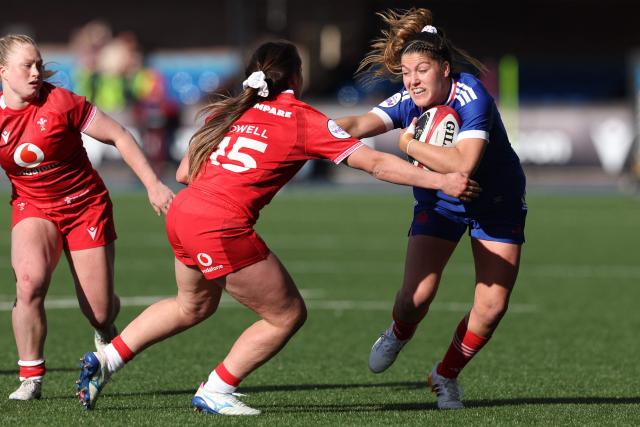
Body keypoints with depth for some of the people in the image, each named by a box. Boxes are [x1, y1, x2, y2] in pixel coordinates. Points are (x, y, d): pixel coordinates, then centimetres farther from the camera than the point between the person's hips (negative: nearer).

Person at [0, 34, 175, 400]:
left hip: (86, 206, -1)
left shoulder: (61, 103, -17)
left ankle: (105, 324, 40)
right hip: (33, 209, 1)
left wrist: (153, 185, -13)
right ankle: (31, 378, -16)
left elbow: (119, 136, -10)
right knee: (30, 281, -29)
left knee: (99, 313, -1)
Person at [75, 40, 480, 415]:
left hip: (183, 213, 8)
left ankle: (105, 360, 32)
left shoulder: (231, 111, 15)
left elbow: (184, 173, 17)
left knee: (194, 306, 33)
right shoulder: (305, 120, -2)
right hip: (223, 229, -8)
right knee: (288, 315, 8)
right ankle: (215, 392, 14)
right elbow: (375, 163, -4)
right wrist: (440, 181, -2)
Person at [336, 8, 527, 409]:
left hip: (497, 202, -2)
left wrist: (410, 144, -33)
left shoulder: (471, 98, -30)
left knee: (493, 305, -7)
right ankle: (397, 337, 24)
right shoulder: (408, 102, -16)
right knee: (416, 295, -12)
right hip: (439, 201, 2)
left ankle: (447, 375, 18)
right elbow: (360, 124, -33)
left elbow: (463, 164, -44)